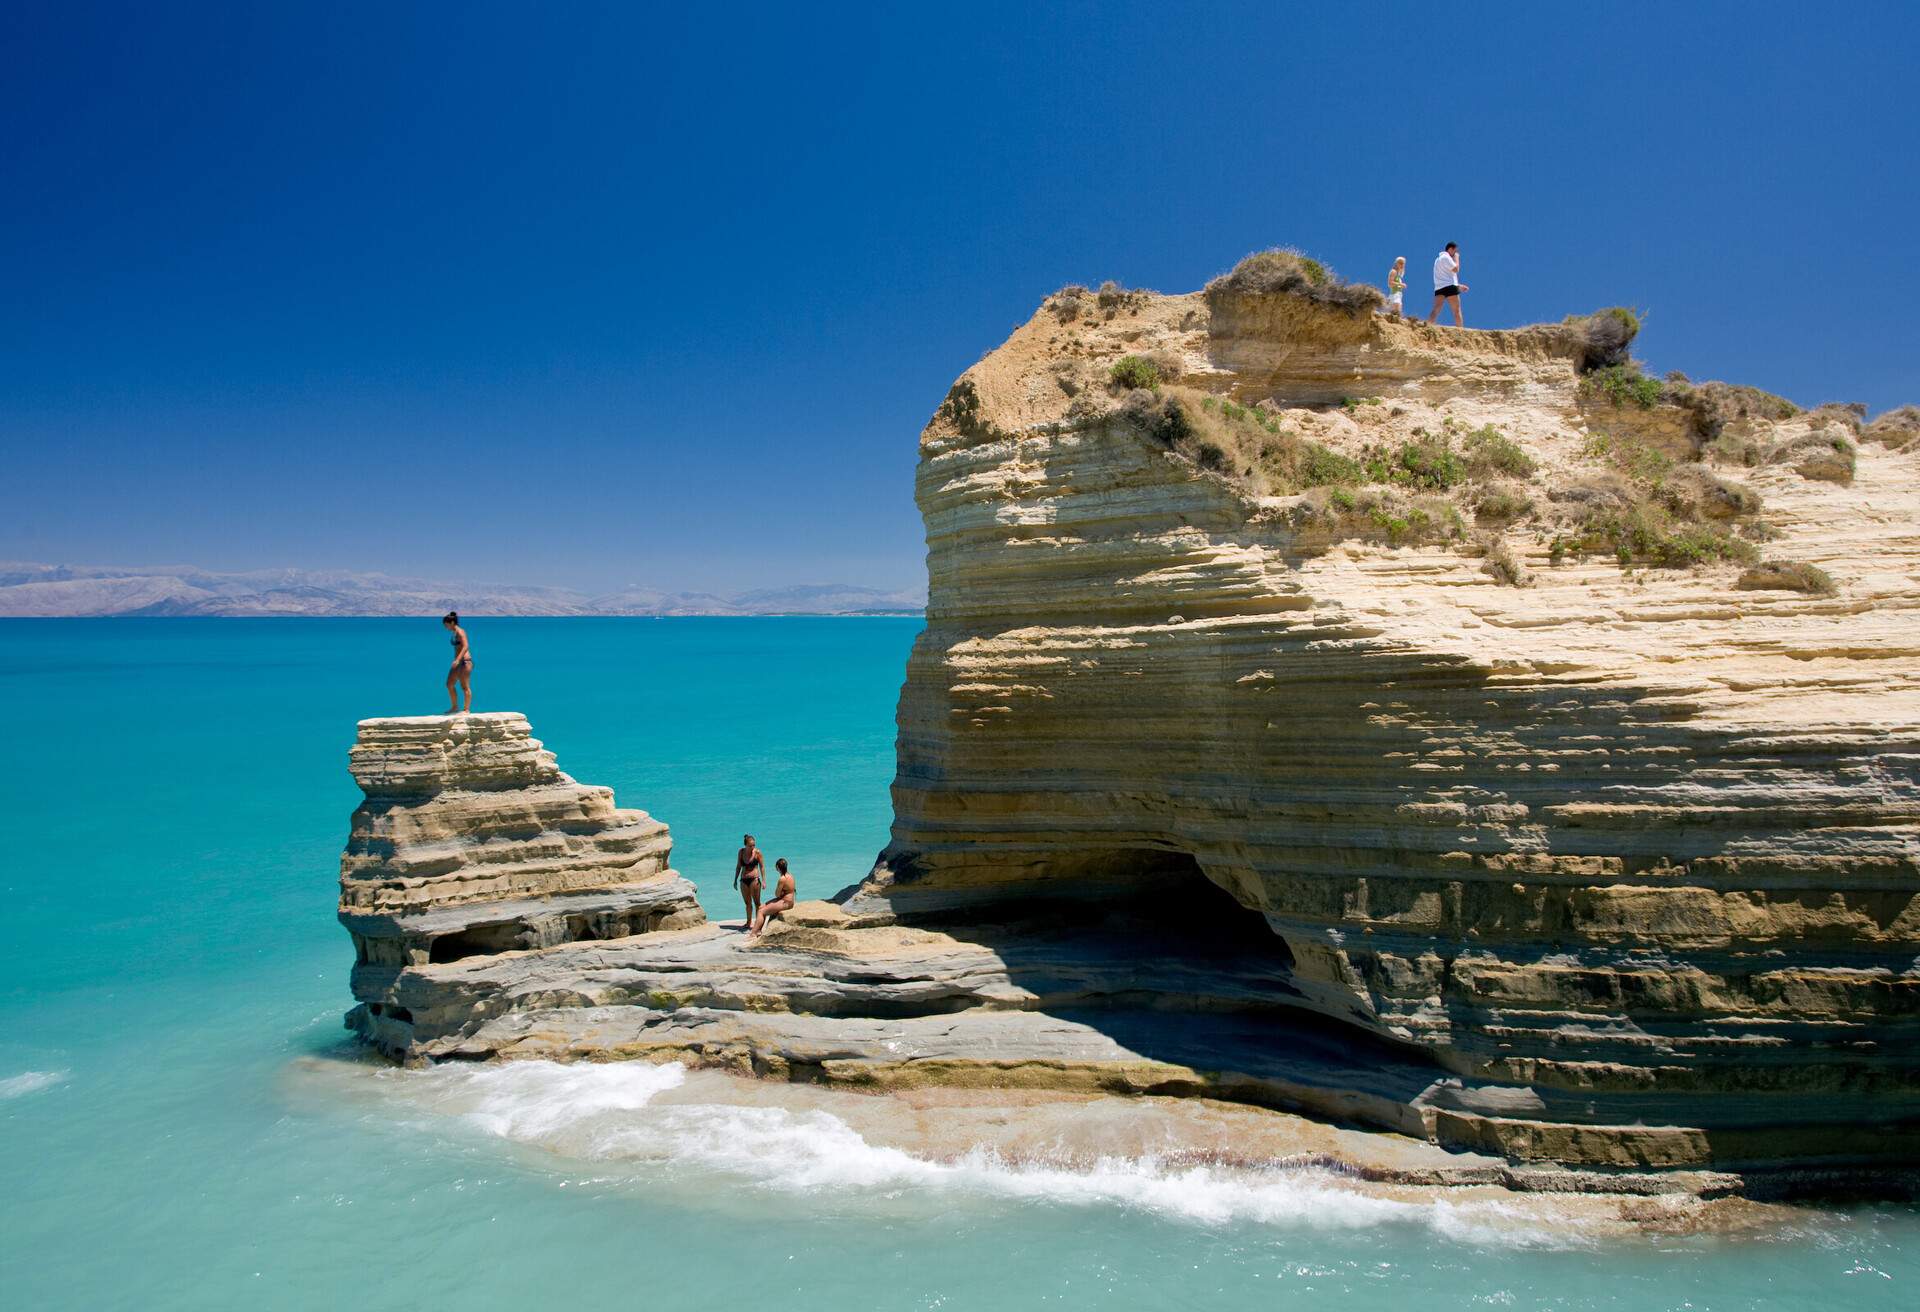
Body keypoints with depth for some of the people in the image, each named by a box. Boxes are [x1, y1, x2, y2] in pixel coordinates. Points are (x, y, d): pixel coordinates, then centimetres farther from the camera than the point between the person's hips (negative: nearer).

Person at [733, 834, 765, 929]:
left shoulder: (757, 852, -7)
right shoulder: (741, 852, 3)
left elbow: (762, 867, -4)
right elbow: (738, 866, 13)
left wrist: (763, 880, -10)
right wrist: (735, 880, 14)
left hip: (754, 879, -4)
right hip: (743, 880, 4)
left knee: (756, 902, 0)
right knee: (747, 903, 14)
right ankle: (749, 922, 25)